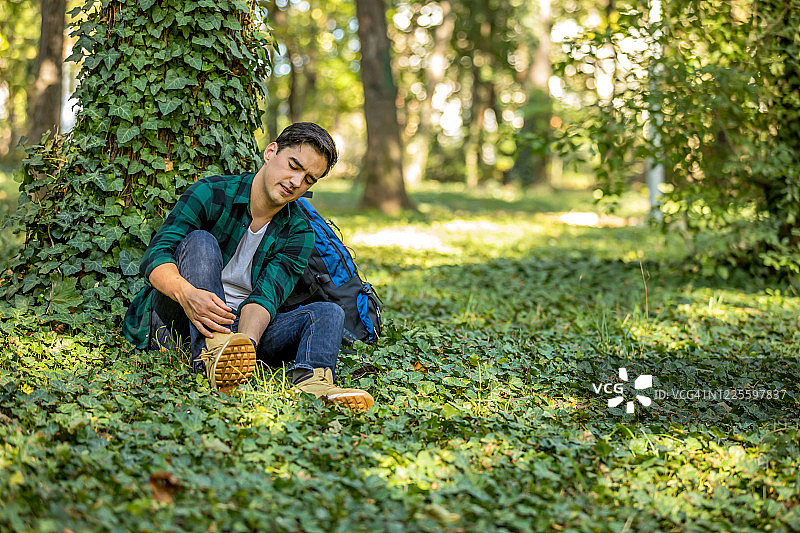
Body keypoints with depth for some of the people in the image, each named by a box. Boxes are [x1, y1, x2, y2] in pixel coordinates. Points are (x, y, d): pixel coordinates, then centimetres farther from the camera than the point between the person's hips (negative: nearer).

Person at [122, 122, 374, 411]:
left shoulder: (299, 234, 3)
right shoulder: (212, 194, -6)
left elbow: (266, 297, -12)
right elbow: (156, 255, -17)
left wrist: (246, 342, -35)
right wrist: (186, 292, -40)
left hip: (242, 324, 3)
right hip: (178, 320, -3)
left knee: (328, 313, -17)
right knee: (201, 241, -28)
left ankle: (310, 380, -52)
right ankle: (212, 356, -48)